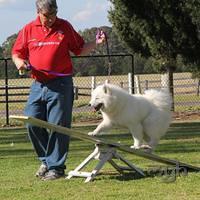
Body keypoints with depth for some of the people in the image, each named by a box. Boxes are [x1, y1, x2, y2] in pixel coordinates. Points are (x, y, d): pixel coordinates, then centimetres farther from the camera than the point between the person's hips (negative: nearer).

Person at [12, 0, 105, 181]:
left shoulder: (65, 27, 5)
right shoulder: (29, 30, 7)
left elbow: (79, 49, 12)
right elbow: (17, 52, 15)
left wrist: (96, 43, -3)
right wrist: (19, 61, -6)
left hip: (60, 85, -3)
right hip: (38, 84, 3)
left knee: (58, 126, -4)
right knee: (32, 123, 0)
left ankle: (56, 166, 4)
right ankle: (46, 160, 20)